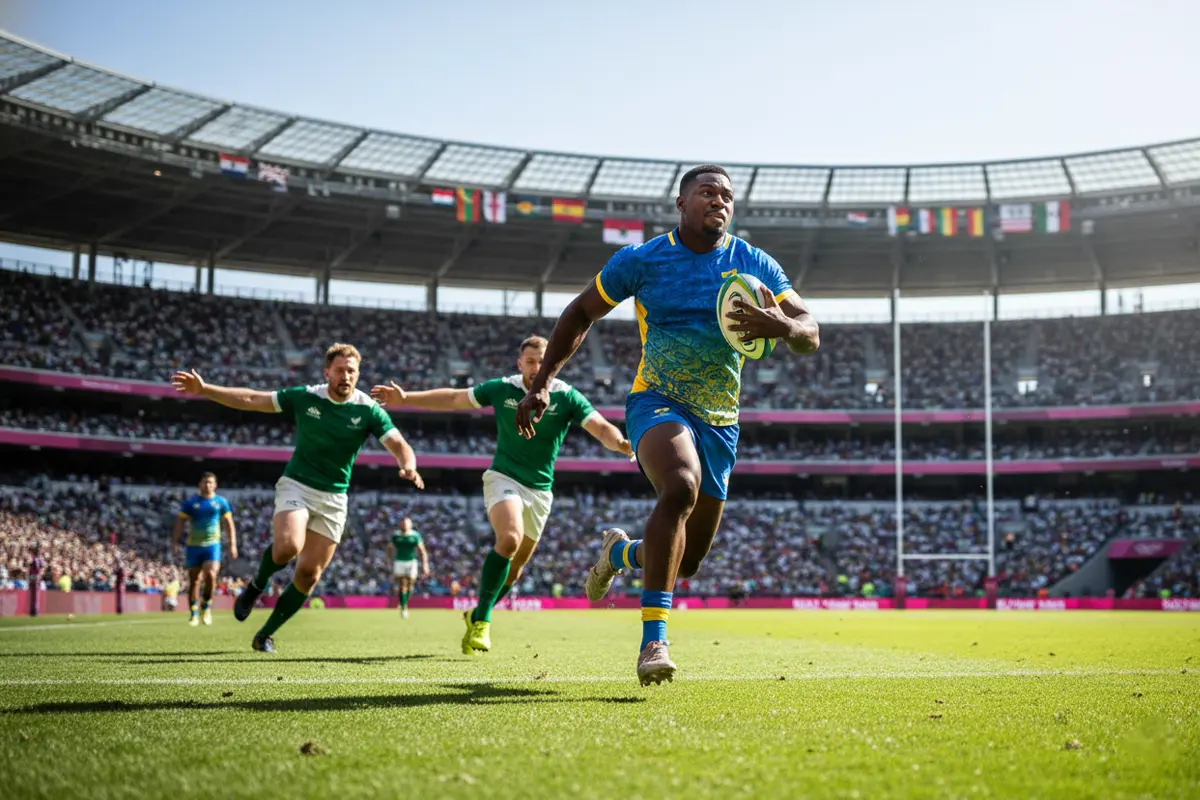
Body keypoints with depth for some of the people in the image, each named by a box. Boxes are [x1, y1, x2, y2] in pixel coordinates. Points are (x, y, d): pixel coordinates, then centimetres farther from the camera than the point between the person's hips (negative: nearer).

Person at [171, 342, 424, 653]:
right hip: (296, 485, -1)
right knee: (288, 546, -29)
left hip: (333, 499, 2)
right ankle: (256, 586, 4)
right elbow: (251, 399, 0)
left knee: (309, 574, -1)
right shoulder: (305, 397, -6)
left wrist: (409, 467, -37)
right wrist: (204, 389, -5)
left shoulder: (369, 410, -7)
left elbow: (399, 445, -14)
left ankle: (266, 634, 17)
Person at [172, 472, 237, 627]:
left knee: (211, 574, -21)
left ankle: (206, 606, 0)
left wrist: (232, 544, 5)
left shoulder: (221, 502, 4)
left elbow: (229, 523, 10)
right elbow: (179, 523, 4)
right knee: (194, 580, 2)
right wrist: (176, 544, -4)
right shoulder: (190, 502, 2)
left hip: (213, 545, -1)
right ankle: (193, 613, 14)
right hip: (194, 545, 1)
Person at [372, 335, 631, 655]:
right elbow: (453, 398, 5)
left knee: (514, 568, 10)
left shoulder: (567, 397, -8)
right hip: (504, 478, -2)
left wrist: (620, 443, -41)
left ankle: (476, 616, 35)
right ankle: (482, 620, -22)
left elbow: (601, 427, -19)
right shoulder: (501, 388, -5)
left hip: (540, 490, 2)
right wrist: (406, 397, 0)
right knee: (510, 538, -30)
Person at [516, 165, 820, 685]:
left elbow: (810, 336, -3)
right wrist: (542, 383, 3)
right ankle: (653, 638, -36)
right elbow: (579, 314, 9)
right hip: (657, 403, -4)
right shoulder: (641, 260, -3)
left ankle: (621, 552, 43)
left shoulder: (754, 265, 1)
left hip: (719, 422, 4)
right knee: (682, 486, -37)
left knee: (686, 563, 7)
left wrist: (783, 326, -27)